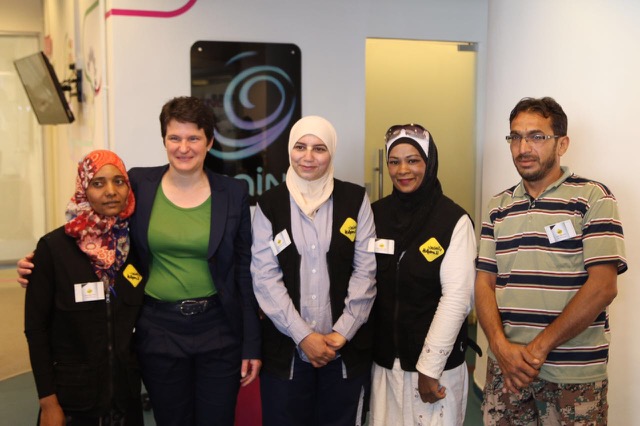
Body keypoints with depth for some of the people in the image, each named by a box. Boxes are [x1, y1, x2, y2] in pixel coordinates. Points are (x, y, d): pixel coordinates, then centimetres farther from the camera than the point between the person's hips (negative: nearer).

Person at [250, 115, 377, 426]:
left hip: (346, 348, 0)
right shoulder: (269, 204, 0)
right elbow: (264, 276, -5)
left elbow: (366, 270, -3)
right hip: (286, 348, 0)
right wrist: (303, 335, -11)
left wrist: (342, 332, -10)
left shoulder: (355, 200, 0)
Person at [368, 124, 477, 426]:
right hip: (384, 360, 4)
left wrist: (429, 367, -14)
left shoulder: (454, 220, -9)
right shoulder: (376, 214, 2)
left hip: (437, 362, -3)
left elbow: (457, 298, -13)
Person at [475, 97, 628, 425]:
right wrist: (502, 347, -11)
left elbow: (603, 287, -12)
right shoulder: (498, 207, 8)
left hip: (574, 374, -3)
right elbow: (484, 283, 5)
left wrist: (539, 347, -13)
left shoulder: (593, 198, -4)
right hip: (505, 366, 4)